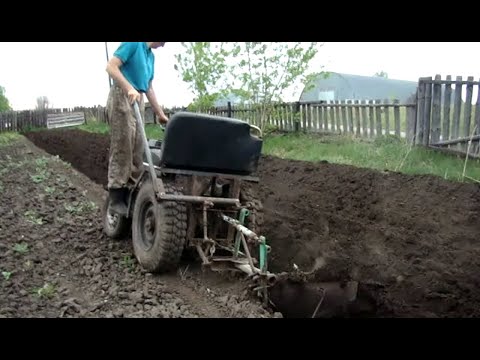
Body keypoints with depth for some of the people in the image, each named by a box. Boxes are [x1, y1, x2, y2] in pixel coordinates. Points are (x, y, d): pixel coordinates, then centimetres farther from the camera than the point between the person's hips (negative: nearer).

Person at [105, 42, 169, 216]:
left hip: (138, 101, 8)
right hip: (122, 97, -8)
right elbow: (111, 67, -14)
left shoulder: (151, 56, 19)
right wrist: (130, 88, -25)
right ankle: (116, 198, -5)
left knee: (137, 149, 6)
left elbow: (149, 88, 22)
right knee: (122, 148, -9)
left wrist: (160, 114, 22)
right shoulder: (133, 43, -4)